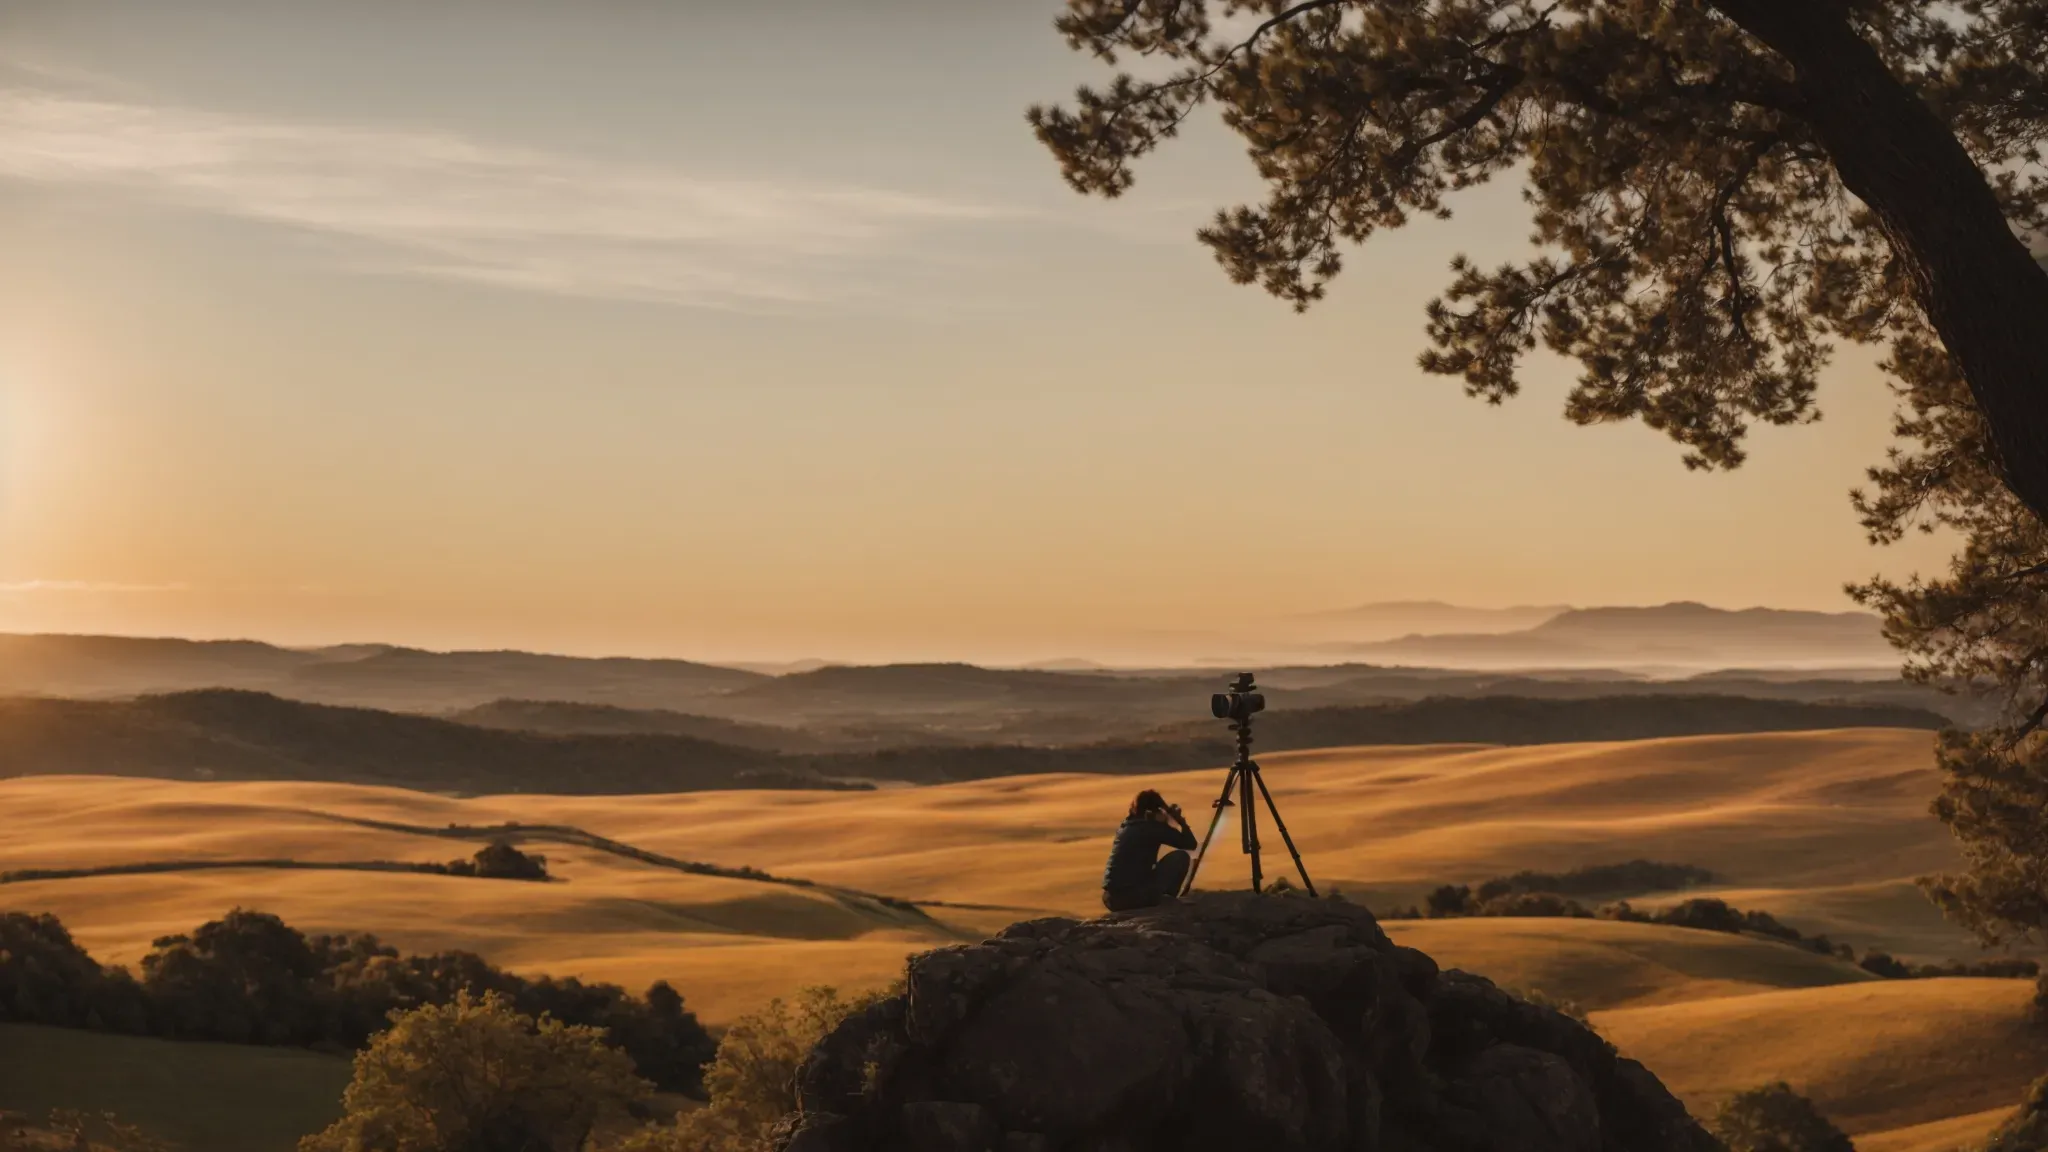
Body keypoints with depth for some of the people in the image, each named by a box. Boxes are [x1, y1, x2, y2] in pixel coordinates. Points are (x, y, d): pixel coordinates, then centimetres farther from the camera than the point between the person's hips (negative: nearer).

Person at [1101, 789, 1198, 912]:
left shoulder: (1124, 826, 18)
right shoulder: (1154, 827, -2)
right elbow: (1190, 844, 4)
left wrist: (1164, 819, 34)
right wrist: (1181, 821, 19)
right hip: (1133, 897, -7)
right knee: (1180, 856, 7)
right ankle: (1165, 902, 11)